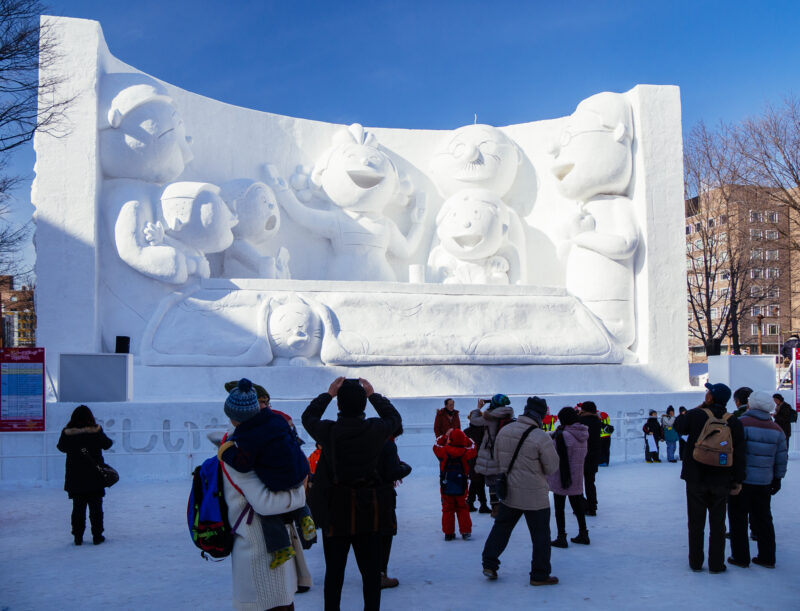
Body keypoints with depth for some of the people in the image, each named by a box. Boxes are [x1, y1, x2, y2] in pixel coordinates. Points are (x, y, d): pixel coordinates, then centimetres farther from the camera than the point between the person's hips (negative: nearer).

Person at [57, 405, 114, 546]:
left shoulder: (67, 433, -8)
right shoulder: (96, 431, -11)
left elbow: (62, 447, 7)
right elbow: (107, 444, 2)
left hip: (75, 477, 1)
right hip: (94, 476, -1)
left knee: (78, 507, 11)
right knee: (96, 506, 8)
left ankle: (78, 537, 12)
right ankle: (97, 536, 10)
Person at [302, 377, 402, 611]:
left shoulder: (327, 431, -14)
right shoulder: (375, 429, -12)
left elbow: (307, 417, 9)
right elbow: (395, 418, 11)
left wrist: (328, 394, 13)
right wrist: (373, 394, 15)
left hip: (336, 511, 0)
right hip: (370, 510, 1)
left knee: (334, 570, 12)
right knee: (371, 569, 12)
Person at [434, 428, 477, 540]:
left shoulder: (443, 451, -12)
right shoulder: (465, 452, -11)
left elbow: (436, 446, 8)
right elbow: (473, 448, 11)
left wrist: (444, 436, 13)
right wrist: (465, 438, 17)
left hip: (446, 489, 0)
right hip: (461, 489, 0)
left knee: (447, 510, 9)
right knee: (462, 509, 13)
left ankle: (448, 533, 10)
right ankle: (465, 531, 12)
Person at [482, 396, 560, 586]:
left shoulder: (504, 431, -1)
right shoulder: (541, 437, -20)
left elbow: (498, 460, 8)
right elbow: (552, 467, -12)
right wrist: (552, 448, 4)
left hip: (508, 493, 5)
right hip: (534, 496, -5)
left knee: (501, 527, 19)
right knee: (540, 534, 9)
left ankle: (489, 564, 20)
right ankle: (540, 575, 15)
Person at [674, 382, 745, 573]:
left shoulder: (696, 415, -11)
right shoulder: (733, 422, -5)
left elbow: (679, 426, 11)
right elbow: (739, 454, -3)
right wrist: (738, 480, 4)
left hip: (696, 479, -1)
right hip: (721, 481, 1)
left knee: (696, 522, 9)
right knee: (717, 523, 10)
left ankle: (695, 562, 15)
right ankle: (716, 563, 14)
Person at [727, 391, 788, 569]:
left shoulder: (742, 424, -13)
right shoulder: (776, 429, 6)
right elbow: (782, 458, 10)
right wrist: (777, 479, 18)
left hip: (742, 480, -5)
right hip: (764, 482, 5)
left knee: (738, 520, 4)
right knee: (763, 519, 15)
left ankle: (740, 557, 8)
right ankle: (767, 558, 20)